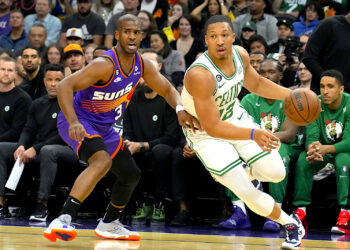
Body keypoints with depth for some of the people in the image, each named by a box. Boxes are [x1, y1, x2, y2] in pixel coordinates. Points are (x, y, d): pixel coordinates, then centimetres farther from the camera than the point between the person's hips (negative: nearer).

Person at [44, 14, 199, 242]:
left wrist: (180, 109, -11)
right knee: (102, 161, -35)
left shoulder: (142, 65, -4)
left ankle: (109, 225, 37)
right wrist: (73, 122, -46)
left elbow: (167, 89, 10)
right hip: (78, 122, -9)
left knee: (131, 174, 16)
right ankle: (62, 220, -41)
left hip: (104, 127, 9)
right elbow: (64, 86, -33)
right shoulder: (105, 65, -28)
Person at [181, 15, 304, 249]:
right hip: (207, 135, -6)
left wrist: (292, 95, -2)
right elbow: (212, 127, -35)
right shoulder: (200, 75, -36)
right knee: (247, 193, -11)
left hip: (236, 117, 6)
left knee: (276, 173, -1)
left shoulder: (240, 54, -13)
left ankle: (240, 173, 33)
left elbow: (256, 83, 10)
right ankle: (290, 223, 14)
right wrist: (253, 134, -46)